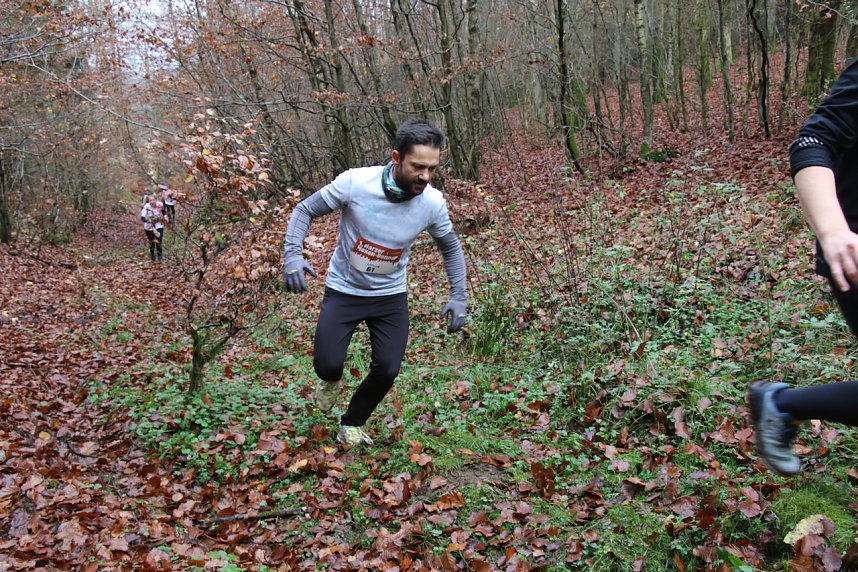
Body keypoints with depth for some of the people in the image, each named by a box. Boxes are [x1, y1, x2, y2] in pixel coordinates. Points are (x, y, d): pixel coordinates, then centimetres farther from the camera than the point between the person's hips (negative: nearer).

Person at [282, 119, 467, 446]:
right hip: (344, 290, -2)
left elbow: (450, 247, 4)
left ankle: (352, 426, 26)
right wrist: (292, 255, -26)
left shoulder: (433, 202, -17)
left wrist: (459, 295, -4)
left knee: (387, 370, -3)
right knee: (328, 365, -13)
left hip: (390, 296, 2)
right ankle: (330, 379, 29)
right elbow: (305, 210, -10)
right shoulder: (355, 182, -25)